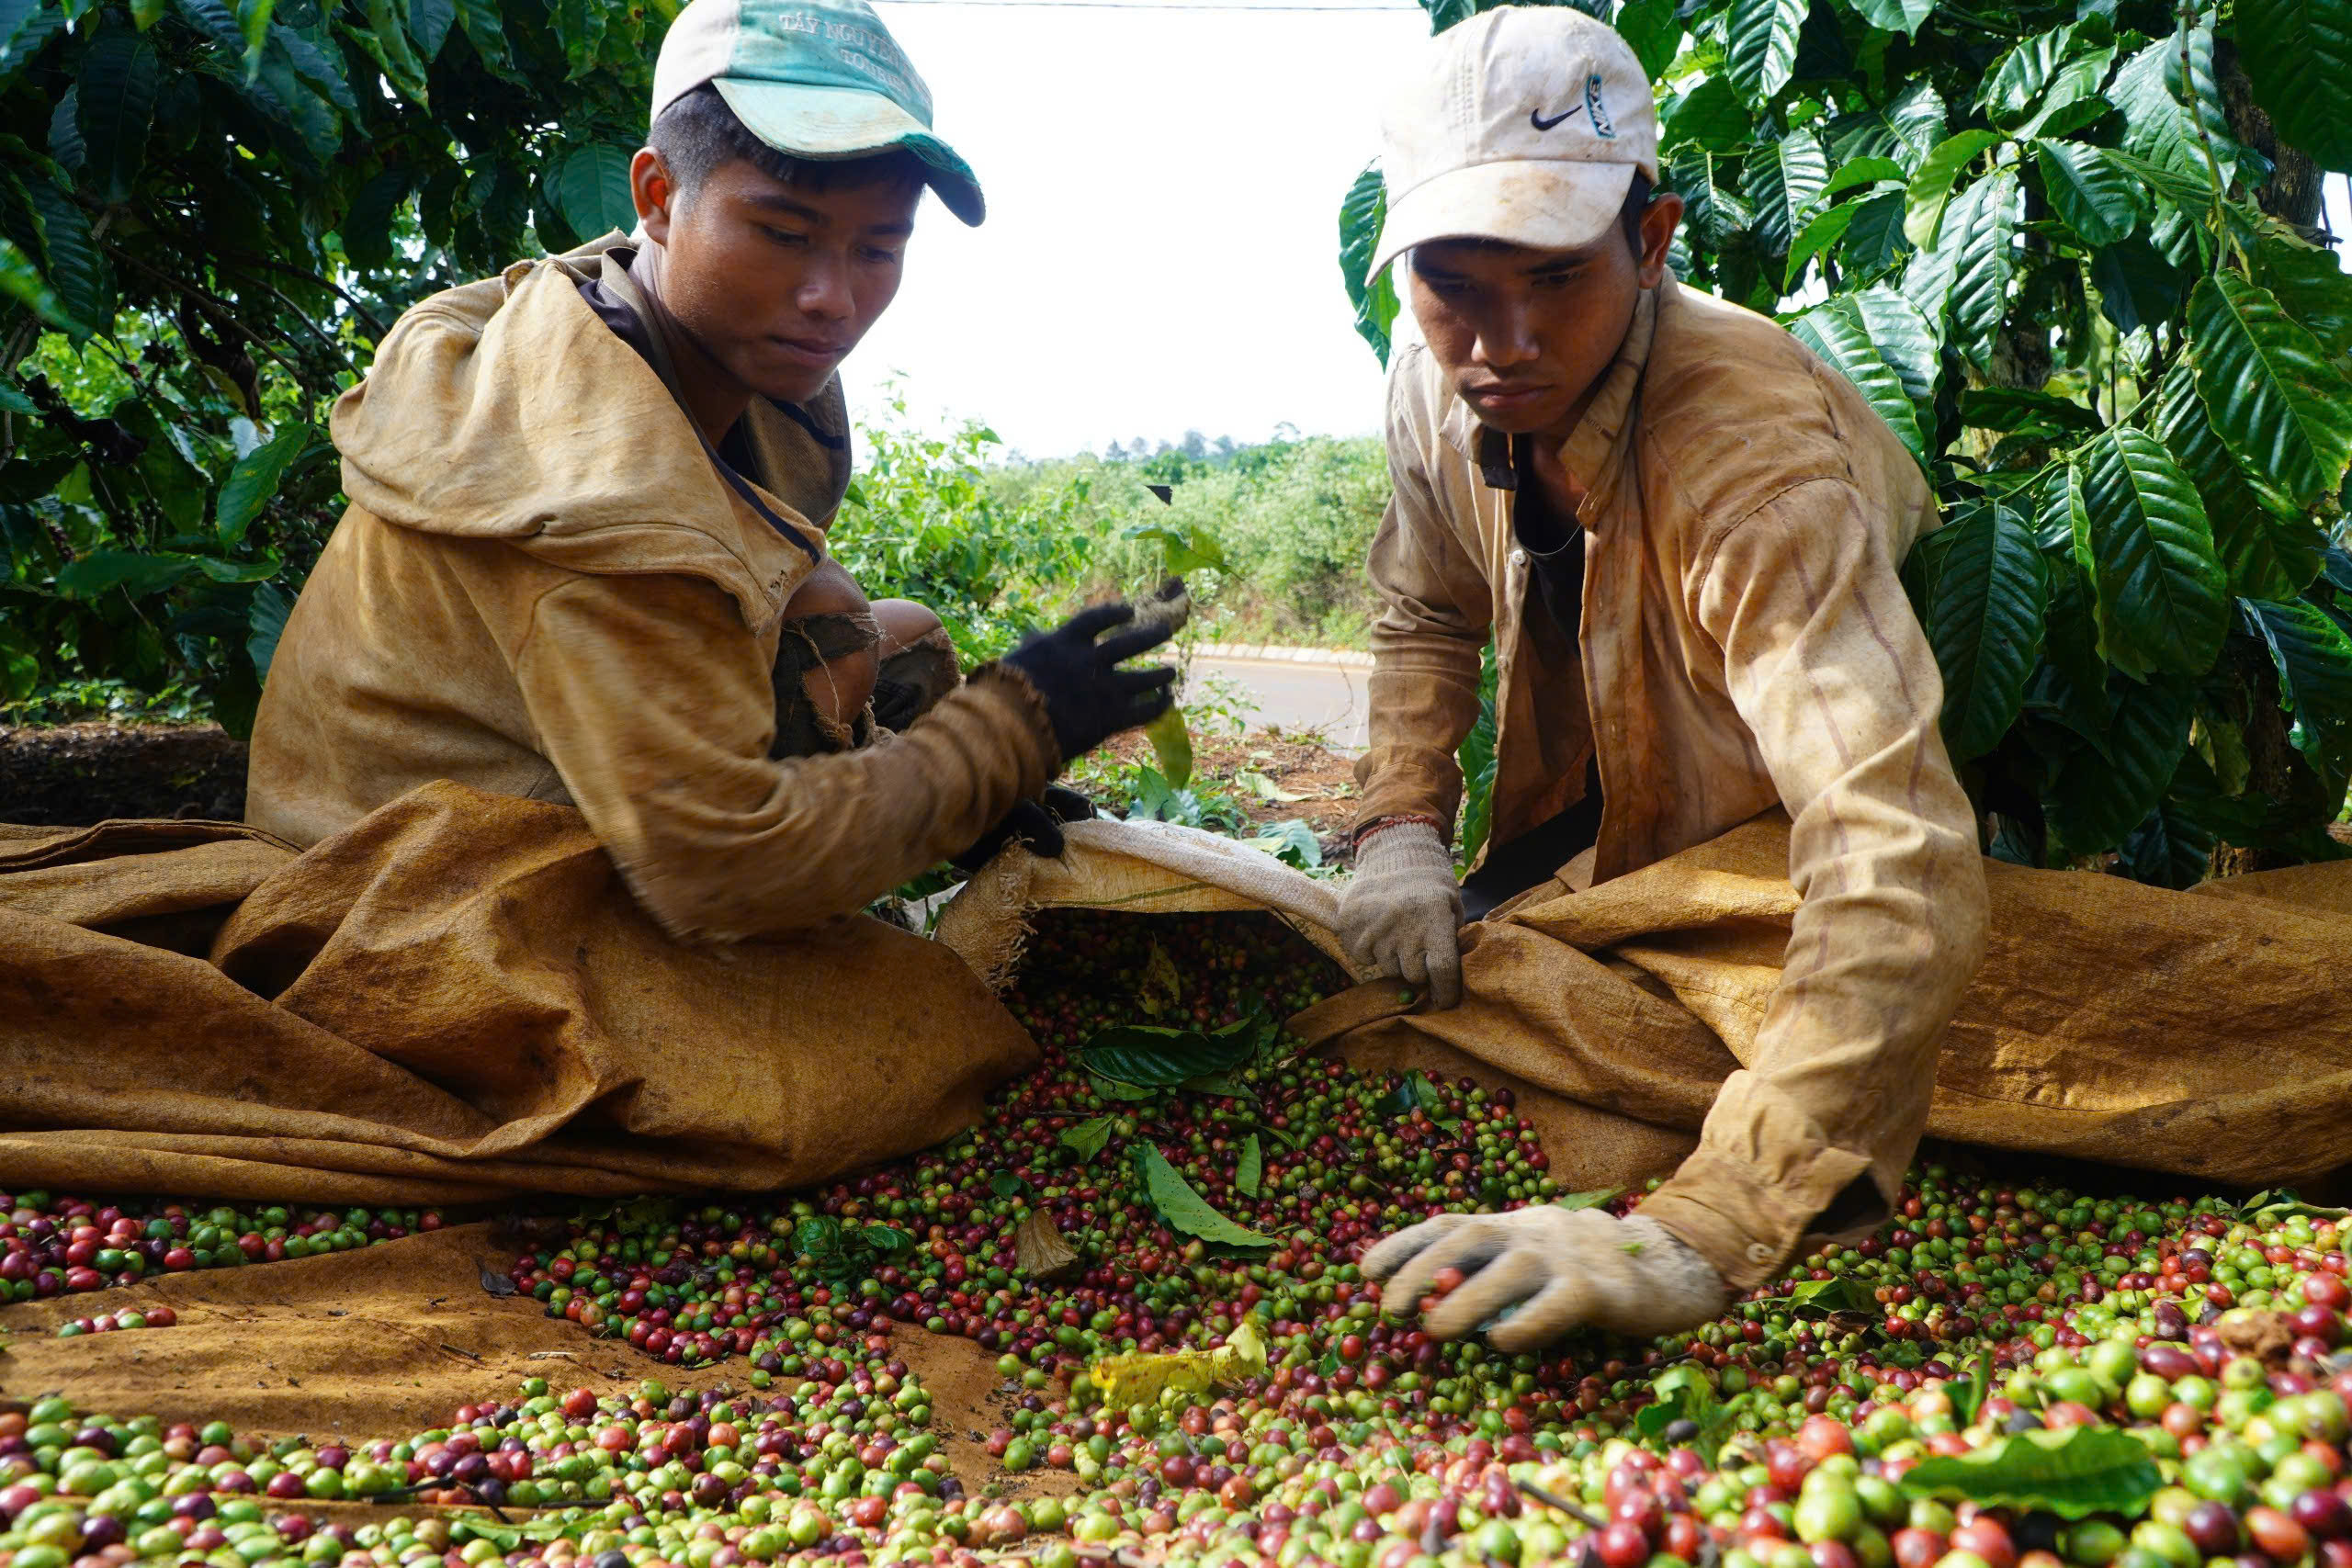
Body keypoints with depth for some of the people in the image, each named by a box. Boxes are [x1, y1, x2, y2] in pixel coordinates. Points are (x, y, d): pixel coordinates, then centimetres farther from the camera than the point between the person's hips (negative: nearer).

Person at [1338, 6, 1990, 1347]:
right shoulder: (1442, 384, -18)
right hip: (1612, 813, 6)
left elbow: (1901, 868, -51)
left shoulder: (1755, 452, -40)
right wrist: (1401, 831, -16)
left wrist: (1698, 1235, -61)